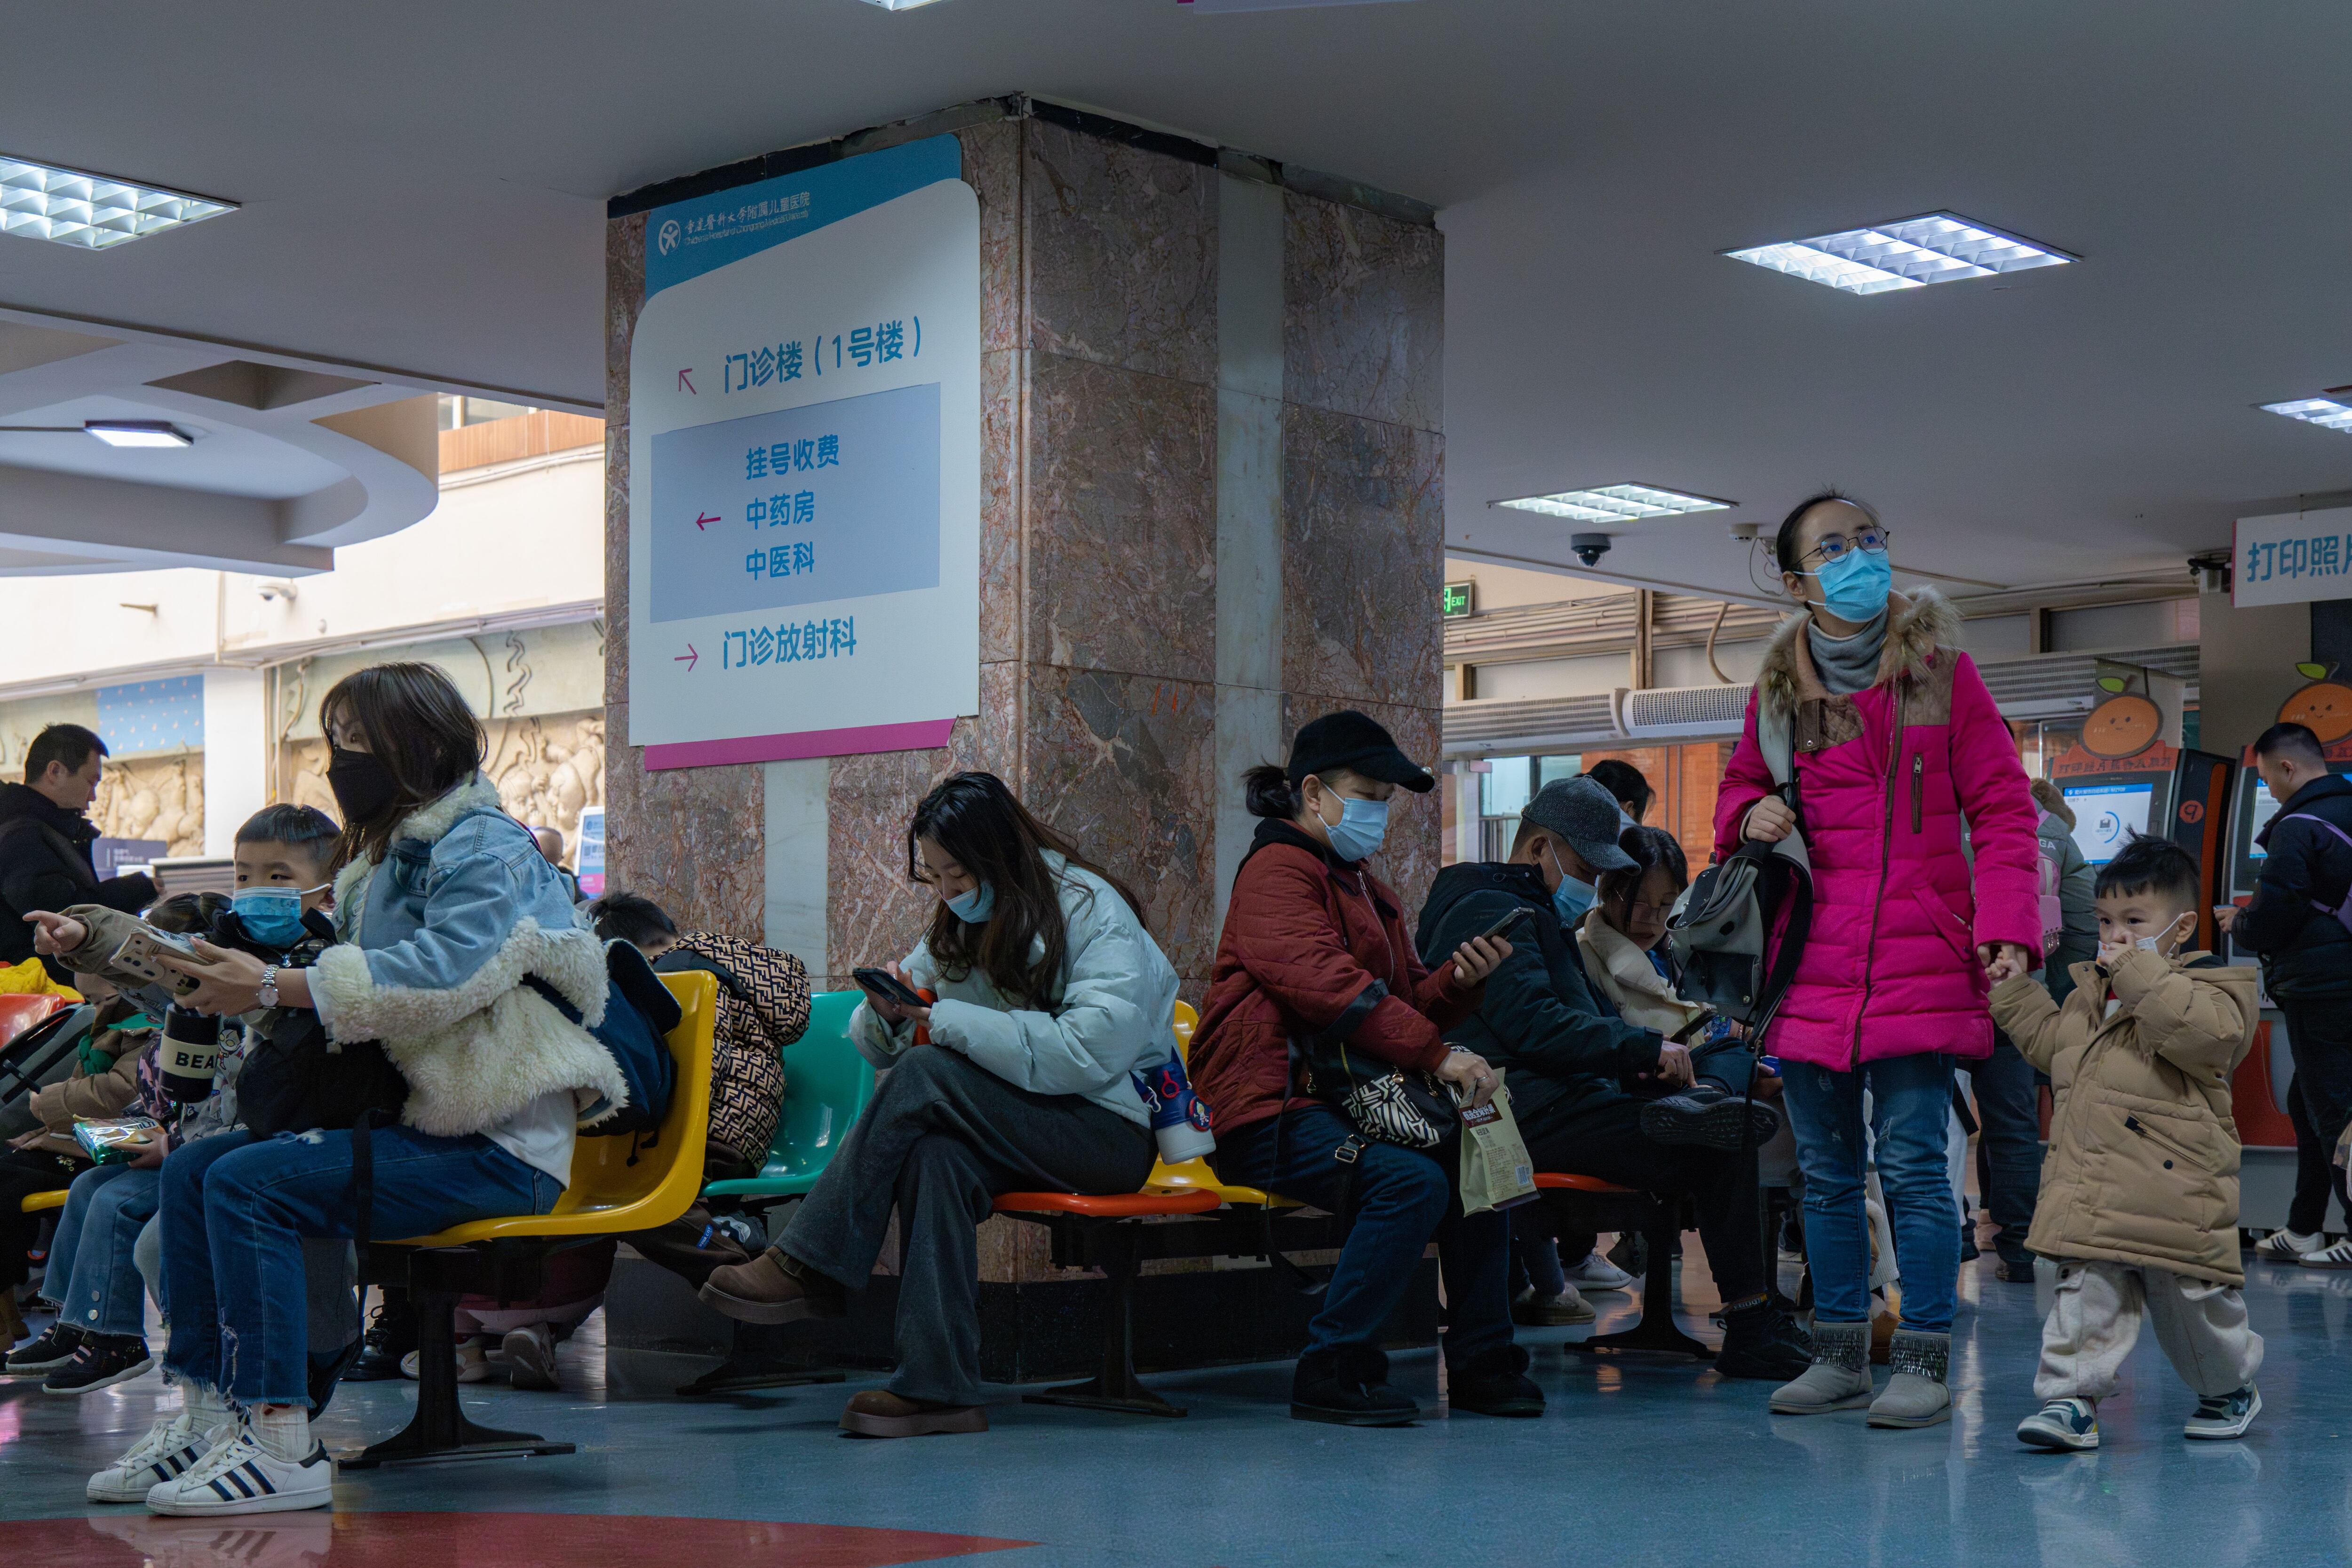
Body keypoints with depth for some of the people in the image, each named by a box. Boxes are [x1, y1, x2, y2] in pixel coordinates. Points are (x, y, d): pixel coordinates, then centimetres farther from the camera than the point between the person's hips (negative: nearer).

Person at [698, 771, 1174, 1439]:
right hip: (1011, 1128, 6)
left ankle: (809, 1268, -18)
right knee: (934, 1153, -31)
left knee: (926, 1078, -26)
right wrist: (889, 1012, -11)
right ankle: (938, 1387, -37)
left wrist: (950, 1024, -21)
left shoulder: (1094, 916, -8)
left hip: (1112, 1130, -6)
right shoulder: (962, 924, 13)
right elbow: (877, 1048, 14)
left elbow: (1092, 1050, -23)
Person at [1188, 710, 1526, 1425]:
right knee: (1412, 1181, -28)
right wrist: (1439, 1054, -27)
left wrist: (1460, 980, -2)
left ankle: (1481, 1362, 2)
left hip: (1340, 1099, 9)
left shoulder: (1362, 884, 24)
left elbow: (1408, 1004, 20)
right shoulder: (1278, 869, -7)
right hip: (1269, 1111, -9)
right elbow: (1329, 986, -22)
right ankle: (1332, 1369, -18)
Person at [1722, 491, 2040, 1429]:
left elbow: (2001, 809, 0)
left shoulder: (1940, 670, 0)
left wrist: (2007, 929, -12)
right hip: (1811, 973, 4)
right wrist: (1749, 813, 0)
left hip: (1919, 970, -3)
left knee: (1912, 1167, -4)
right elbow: (1738, 787, 24)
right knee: (1825, 1173, 10)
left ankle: (1923, 1361, 5)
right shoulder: (1778, 690, 8)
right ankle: (1839, 1354, 21)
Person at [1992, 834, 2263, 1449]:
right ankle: (2072, 1397, 3)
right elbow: (2049, 1041, 29)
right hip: (2093, 1191, 5)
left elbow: (2206, 1031, -31)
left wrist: (2140, 972, -29)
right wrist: (2011, 985, 21)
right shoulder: (2090, 991, 14)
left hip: (2173, 1193, -5)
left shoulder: (2205, 988, -8)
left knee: (2192, 1299, 10)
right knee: (2088, 1293, 1)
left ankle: (2231, 1388, 34)